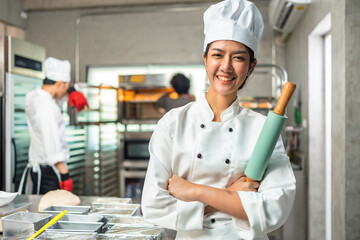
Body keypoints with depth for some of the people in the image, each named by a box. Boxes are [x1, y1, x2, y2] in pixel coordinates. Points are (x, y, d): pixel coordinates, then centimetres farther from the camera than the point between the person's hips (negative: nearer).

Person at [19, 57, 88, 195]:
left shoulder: (31, 97, 6)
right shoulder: (46, 107, -21)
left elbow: (58, 97, 25)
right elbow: (52, 144, -25)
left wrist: (71, 91, 3)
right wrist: (65, 175, -23)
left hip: (36, 166, 10)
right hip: (50, 171, -10)